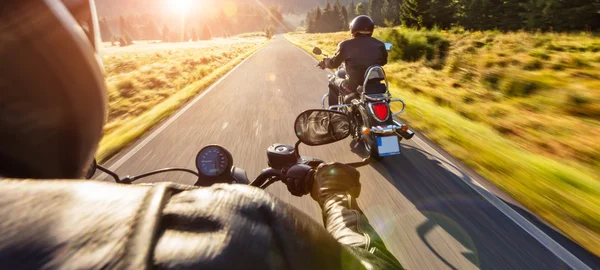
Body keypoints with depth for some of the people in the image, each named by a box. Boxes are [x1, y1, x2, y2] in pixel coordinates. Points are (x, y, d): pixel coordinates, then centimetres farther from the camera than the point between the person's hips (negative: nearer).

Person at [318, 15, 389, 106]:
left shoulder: (346, 45, -9)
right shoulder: (379, 44, 1)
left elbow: (334, 63, 0)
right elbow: (383, 61, 18)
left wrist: (324, 62, 22)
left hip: (353, 88, -4)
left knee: (332, 81, 24)